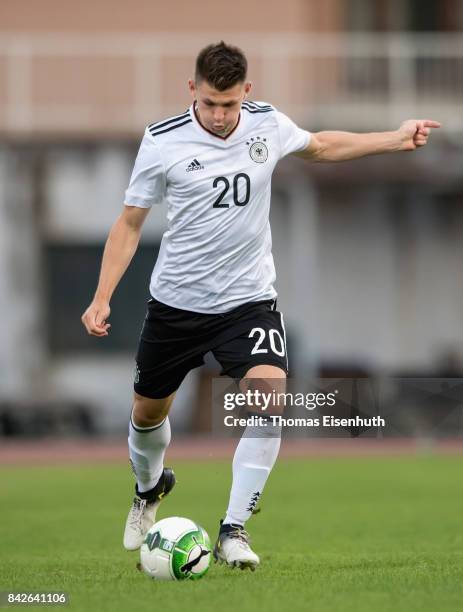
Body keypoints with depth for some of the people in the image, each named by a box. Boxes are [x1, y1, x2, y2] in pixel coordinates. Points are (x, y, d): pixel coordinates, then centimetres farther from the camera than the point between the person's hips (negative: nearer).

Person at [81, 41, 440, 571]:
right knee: (148, 412, 15)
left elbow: (320, 146, 17)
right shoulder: (162, 142, -13)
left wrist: (397, 139, 13)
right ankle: (149, 491, 50)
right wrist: (102, 298, -10)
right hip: (177, 302, 0)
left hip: (248, 299, 0)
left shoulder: (267, 124, -6)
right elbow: (129, 223, -3)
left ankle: (233, 531, -15)